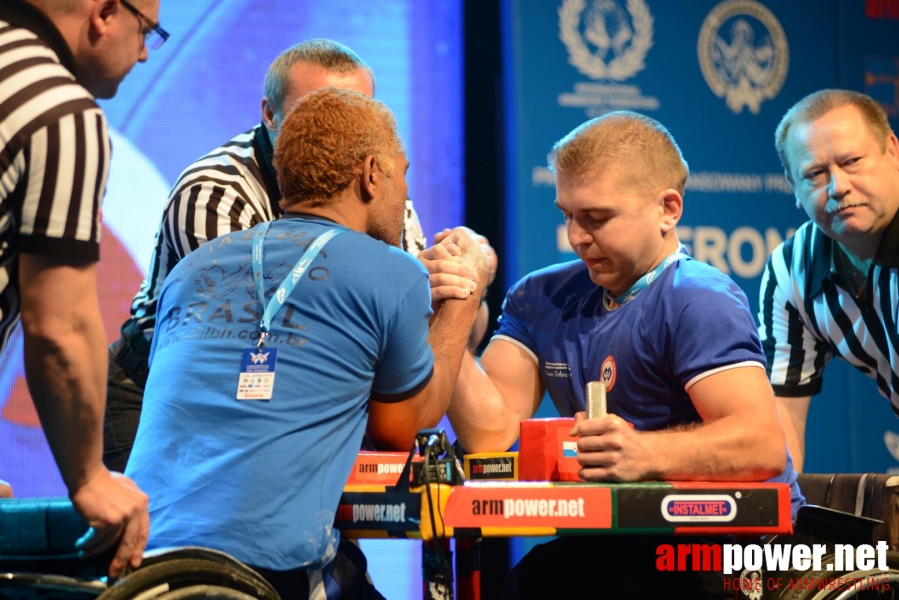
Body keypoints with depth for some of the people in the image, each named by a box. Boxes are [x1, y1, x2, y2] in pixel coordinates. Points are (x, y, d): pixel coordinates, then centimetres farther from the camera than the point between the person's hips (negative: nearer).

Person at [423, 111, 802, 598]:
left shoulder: (697, 303, -11)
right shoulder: (541, 298, 11)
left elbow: (763, 443, -23)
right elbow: (491, 433, 1)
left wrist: (644, 453, -38)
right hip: (624, 545, 6)